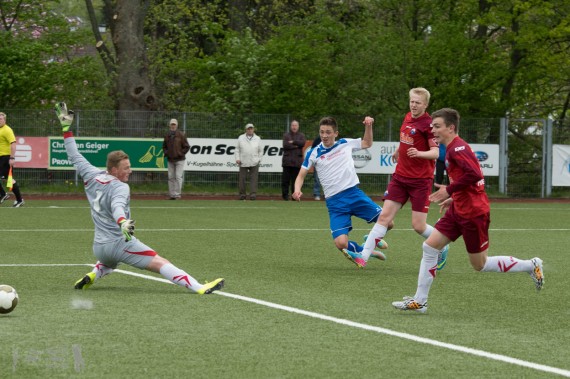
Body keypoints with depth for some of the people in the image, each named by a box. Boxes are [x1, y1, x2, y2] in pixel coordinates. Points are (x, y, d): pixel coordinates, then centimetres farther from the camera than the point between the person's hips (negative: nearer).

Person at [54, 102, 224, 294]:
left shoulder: (92, 176, 7)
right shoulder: (120, 187, -13)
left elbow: (75, 156, 17)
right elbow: (117, 206, -33)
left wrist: (66, 127, 23)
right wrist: (123, 223, -53)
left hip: (99, 248, 8)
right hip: (120, 243, -8)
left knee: (109, 261, 43)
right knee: (160, 263, -16)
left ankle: (93, 275, 16)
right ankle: (200, 288, -29)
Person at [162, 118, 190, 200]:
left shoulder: (181, 135, -4)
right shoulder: (167, 135, 10)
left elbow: (187, 147, -2)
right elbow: (164, 146, 21)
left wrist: (180, 153, -10)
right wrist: (166, 153, 3)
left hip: (179, 160, -5)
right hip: (170, 160, 5)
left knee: (178, 177, -11)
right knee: (171, 177, 5)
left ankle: (177, 194, -10)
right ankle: (171, 194, 10)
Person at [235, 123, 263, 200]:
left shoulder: (257, 139, 11)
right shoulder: (241, 138, 10)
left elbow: (261, 150, 14)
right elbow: (237, 149, 10)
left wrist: (259, 159, 5)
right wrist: (237, 159, -1)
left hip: (254, 163, 0)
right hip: (243, 162, 0)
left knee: (253, 179, -8)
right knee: (242, 179, 0)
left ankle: (253, 194, -10)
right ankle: (242, 195, 7)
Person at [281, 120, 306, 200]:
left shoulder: (301, 136, 13)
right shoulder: (286, 135, 9)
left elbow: (303, 143, -8)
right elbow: (285, 145, -6)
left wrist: (293, 142, -9)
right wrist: (295, 146, -8)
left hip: (297, 161, 1)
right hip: (287, 161, -1)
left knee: (296, 179, 0)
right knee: (285, 179, -3)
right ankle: (285, 195, 3)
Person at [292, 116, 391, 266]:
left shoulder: (346, 144, 8)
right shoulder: (314, 153, 2)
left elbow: (367, 143, 25)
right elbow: (301, 175, 6)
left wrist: (368, 126, 10)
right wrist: (297, 190, -13)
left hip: (354, 193, 2)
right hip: (334, 202, -2)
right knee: (341, 243, -21)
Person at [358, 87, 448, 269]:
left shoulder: (428, 124, -13)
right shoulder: (408, 117, 8)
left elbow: (435, 152, -21)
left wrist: (419, 153, -38)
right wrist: (398, 150, 38)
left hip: (421, 180, -6)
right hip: (400, 177, 6)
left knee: (419, 226, -5)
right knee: (384, 216, -3)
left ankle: (442, 248, 23)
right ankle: (364, 256, -8)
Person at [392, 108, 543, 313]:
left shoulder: (457, 148, -17)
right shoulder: (453, 148, 13)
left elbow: (474, 175, -30)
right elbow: (474, 178, 21)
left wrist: (449, 190, -22)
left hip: (473, 213, -10)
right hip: (459, 210, 10)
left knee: (480, 265, 2)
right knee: (429, 247, 1)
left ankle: (531, 266, 17)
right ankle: (419, 301, 4)